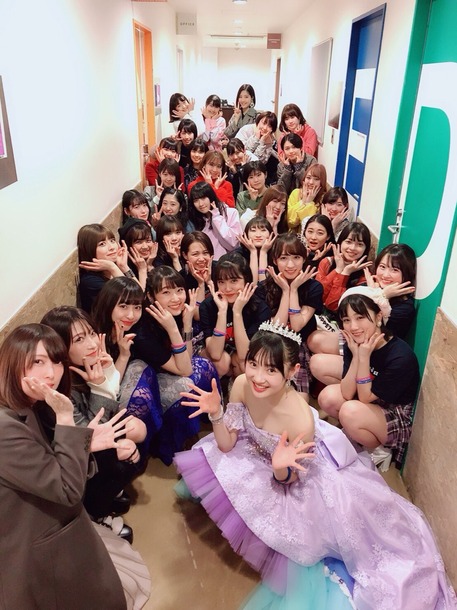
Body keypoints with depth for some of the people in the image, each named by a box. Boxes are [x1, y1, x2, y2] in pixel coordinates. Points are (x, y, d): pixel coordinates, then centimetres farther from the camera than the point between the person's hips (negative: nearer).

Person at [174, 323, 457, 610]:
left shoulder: (301, 419, -39)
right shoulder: (242, 385, -26)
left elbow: (287, 479, -21)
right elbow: (227, 444, -14)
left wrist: (280, 468, -43)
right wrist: (215, 413, -31)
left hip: (304, 478, -5)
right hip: (257, 458, 5)